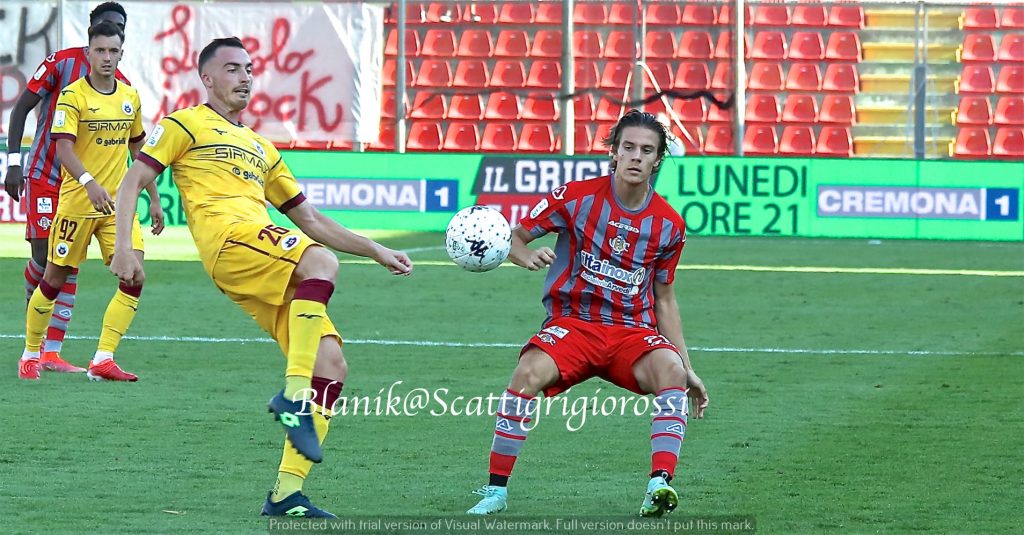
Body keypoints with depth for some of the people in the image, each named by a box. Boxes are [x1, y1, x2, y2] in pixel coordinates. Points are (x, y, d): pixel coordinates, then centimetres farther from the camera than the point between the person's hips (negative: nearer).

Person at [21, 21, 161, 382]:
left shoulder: (130, 97, 9)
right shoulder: (73, 96, -8)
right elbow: (63, 147, -19)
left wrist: (154, 200, 18)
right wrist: (89, 182, -35)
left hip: (119, 203, 5)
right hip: (77, 203, -5)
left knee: (134, 277, -11)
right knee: (55, 278, 4)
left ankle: (103, 360, -9)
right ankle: (31, 354, 22)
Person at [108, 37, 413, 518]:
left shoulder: (261, 148, 35)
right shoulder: (187, 125, 16)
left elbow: (309, 219, 37)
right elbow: (133, 182, 7)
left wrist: (378, 252, 29)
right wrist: (123, 245, -10)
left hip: (268, 270, 7)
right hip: (228, 240, -7)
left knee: (331, 366, -7)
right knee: (321, 262, -35)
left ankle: (286, 495, -6)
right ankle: (293, 395, -35)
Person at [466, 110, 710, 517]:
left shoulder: (669, 224, 5)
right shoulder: (576, 197, -3)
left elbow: (664, 301, 15)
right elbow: (514, 237, 4)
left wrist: (688, 369, 12)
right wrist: (527, 256, -21)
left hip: (633, 331, 2)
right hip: (571, 322, -2)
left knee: (670, 369, -31)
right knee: (529, 373, -32)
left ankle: (660, 484, -35)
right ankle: (496, 490, -19)